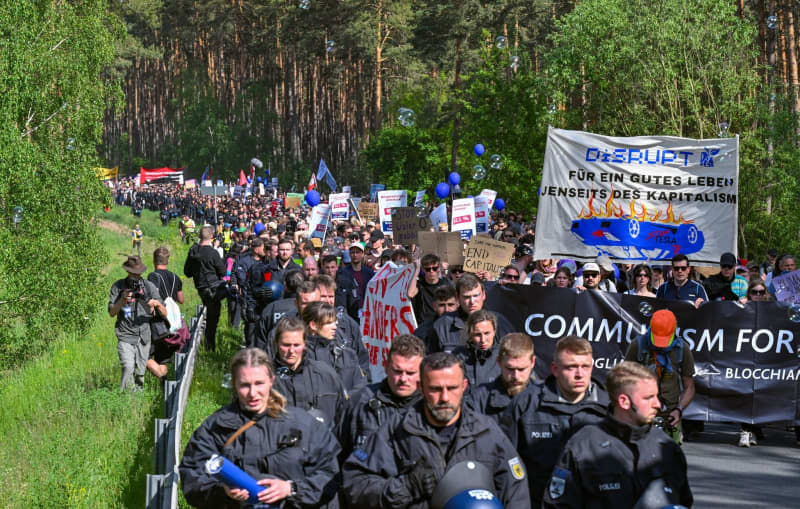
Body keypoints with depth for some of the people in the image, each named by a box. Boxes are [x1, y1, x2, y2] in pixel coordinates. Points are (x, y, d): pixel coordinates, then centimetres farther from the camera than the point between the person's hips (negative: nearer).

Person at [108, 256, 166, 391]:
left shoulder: (149, 286, 2)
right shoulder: (118, 286, 1)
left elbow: (164, 314, 1)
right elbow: (112, 312, -3)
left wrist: (158, 304, -21)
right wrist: (123, 299, -18)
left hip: (143, 338, 2)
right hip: (125, 337, -2)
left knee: (140, 374, 7)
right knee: (128, 369, -19)